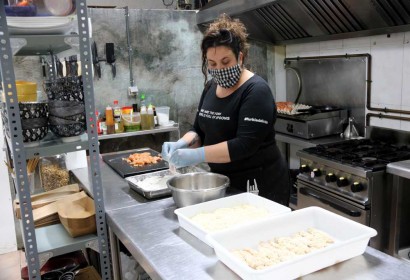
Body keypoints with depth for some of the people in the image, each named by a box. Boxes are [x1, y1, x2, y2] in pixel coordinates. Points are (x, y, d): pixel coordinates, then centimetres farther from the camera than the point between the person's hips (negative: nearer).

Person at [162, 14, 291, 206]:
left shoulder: (256, 91, -18)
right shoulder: (211, 88, 5)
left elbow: (245, 145, -27)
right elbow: (199, 131, 9)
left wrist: (196, 155, -31)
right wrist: (182, 144, -11)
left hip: (260, 186, -7)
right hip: (223, 183, 7)